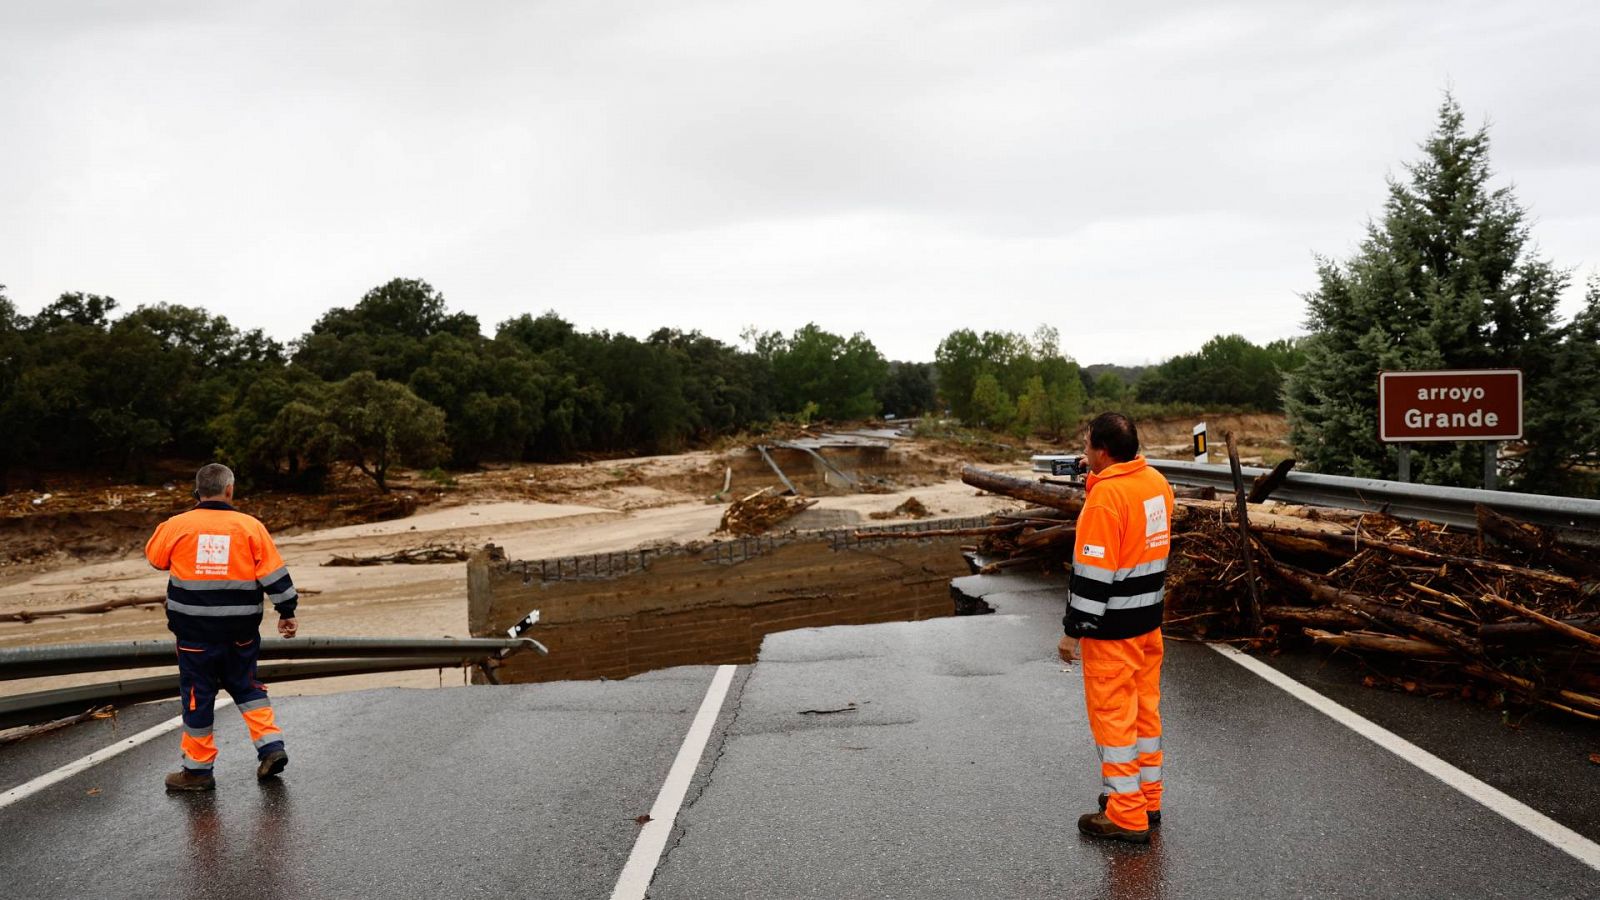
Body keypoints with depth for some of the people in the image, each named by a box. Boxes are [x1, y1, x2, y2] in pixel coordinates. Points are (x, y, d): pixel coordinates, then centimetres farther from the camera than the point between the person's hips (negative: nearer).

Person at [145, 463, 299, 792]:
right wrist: (287, 612, 6)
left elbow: (154, 557, 13)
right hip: (240, 630, 2)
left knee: (197, 695, 8)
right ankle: (271, 746, 10)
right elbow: (274, 573, -3)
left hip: (195, 631, -1)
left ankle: (198, 769, 16)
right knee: (246, 687, 19)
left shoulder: (177, 525, -6)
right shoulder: (250, 526, -5)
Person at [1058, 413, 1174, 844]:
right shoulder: (1157, 482, 3)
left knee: (1112, 715, 2)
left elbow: (1093, 572, -22)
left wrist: (1073, 631, -14)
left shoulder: (1105, 497, -22)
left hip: (1112, 629, -8)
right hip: (1149, 620, 9)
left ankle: (1126, 816, 10)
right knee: (1145, 708, 18)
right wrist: (1099, 481, 12)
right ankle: (1147, 797, 31)